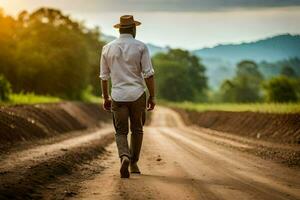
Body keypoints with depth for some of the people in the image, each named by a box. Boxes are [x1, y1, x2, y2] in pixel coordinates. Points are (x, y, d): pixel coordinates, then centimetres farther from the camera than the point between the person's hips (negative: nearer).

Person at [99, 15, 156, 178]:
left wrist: (105, 98, 17)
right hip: (137, 94, -1)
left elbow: (104, 76, 8)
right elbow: (148, 74, -7)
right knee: (137, 130, 16)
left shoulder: (107, 48, 5)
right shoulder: (140, 47, -3)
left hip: (118, 96, 1)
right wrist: (152, 96, 0)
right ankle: (134, 163, 21)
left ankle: (125, 157, -21)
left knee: (121, 131, 6)